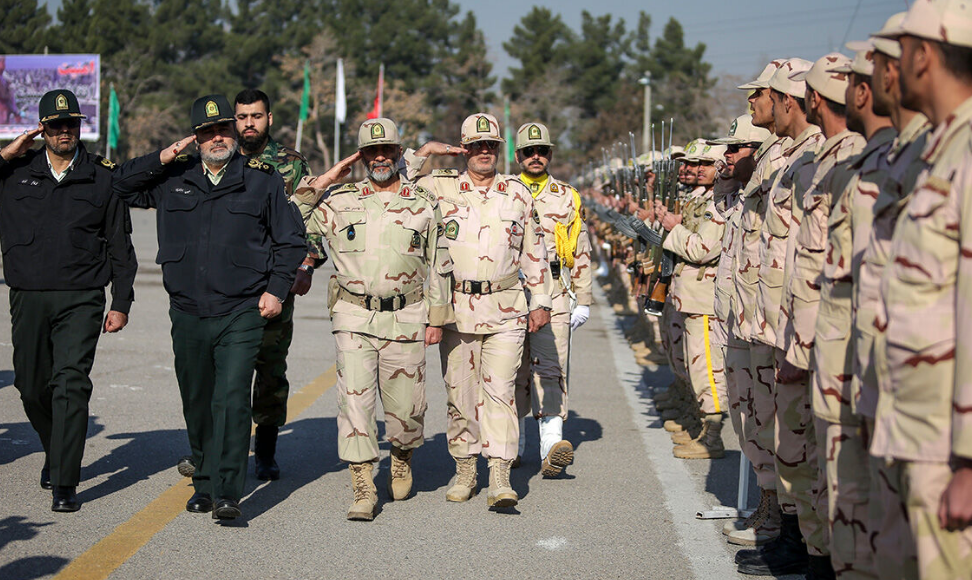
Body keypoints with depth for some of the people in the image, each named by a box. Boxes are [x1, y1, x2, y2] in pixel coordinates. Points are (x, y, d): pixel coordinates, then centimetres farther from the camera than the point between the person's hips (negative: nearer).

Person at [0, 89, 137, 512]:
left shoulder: (103, 177, 6)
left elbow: (119, 245, 9)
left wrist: (121, 303, 5)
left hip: (81, 299, -2)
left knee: (71, 383, -14)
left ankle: (64, 484, -13)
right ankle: (55, 453, 36)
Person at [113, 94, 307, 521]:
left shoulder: (262, 180, 5)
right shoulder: (173, 179, 10)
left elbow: (291, 240, 11)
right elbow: (121, 186, 18)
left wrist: (277, 289, 1)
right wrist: (162, 159, 3)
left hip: (241, 314, -3)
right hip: (188, 314, 4)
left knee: (231, 399, -15)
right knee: (197, 405, 11)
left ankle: (227, 494, -18)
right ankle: (204, 483, 25)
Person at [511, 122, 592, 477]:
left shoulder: (567, 198, 11)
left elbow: (581, 252, 13)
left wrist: (583, 300, 7)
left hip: (553, 295, -1)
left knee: (550, 368, -11)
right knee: (514, 371, 6)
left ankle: (551, 448, -19)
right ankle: (514, 445, 19)